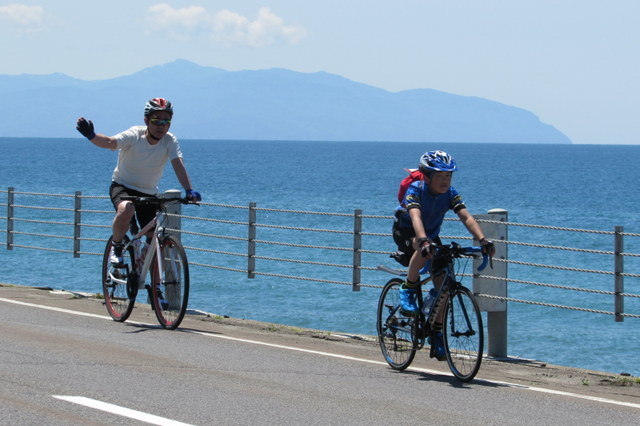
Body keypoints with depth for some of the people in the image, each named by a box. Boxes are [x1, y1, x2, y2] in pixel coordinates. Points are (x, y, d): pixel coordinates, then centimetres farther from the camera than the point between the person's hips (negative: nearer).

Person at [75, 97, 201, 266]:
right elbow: (110, 142, -37)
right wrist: (92, 136, -59)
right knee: (125, 210, -35)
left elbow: (178, 165, -25)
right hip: (123, 186, -3)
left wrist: (189, 190, -43)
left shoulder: (170, 141, -12)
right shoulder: (134, 135, -20)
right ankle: (116, 246, -10)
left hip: (149, 193, 3)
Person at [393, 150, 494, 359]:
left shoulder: (450, 194, -17)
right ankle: (408, 290, -18)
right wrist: (424, 241, -63)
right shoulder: (415, 190, -29)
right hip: (405, 233, -5)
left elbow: (466, 217, -28)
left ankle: (437, 334, 5)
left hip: (431, 234, 5)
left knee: (442, 284, -7)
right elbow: (416, 217, -45)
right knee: (424, 250, -39)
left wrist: (482, 240, -44)